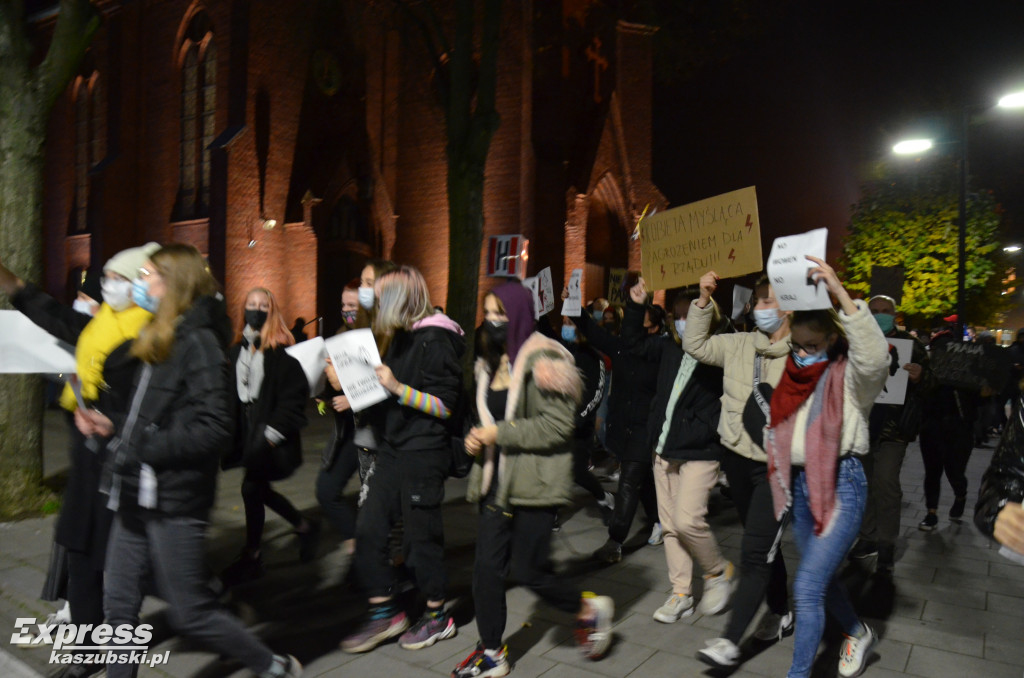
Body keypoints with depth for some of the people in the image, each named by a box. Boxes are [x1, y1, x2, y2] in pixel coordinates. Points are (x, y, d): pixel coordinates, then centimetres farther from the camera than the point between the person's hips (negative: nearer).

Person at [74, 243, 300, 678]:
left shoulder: (199, 343, -16)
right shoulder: (159, 341, 13)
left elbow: (212, 429, -23)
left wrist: (139, 451, -21)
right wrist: (112, 423, 7)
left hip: (174, 501, -9)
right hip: (139, 496, 9)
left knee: (190, 613, 2)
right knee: (119, 605, 15)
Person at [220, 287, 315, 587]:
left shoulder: (282, 351, -11)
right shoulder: (237, 350, 9)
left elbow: (294, 395, -14)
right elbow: (230, 391, 13)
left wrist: (274, 430, -17)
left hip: (269, 434, -7)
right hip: (245, 430, 7)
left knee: (252, 487, -4)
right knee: (259, 489, 14)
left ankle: (251, 557, 13)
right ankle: (305, 527, 34)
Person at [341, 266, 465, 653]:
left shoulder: (437, 340, -15)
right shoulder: (401, 337, 12)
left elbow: (445, 405, -18)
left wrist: (397, 387, -24)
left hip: (423, 454, -8)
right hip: (393, 448, 8)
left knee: (420, 537, 5)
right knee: (369, 530, 8)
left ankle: (438, 619, 26)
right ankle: (384, 614, 23)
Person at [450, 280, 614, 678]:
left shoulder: (543, 360, -13)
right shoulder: (491, 363, 13)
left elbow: (558, 424, -20)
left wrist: (500, 434, -19)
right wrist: (479, 438, 2)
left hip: (535, 481, -7)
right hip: (498, 478, 7)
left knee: (527, 570, 0)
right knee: (487, 566, 6)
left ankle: (589, 610, 27)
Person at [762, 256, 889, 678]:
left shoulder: (849, 377, -9)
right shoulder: (792, 377, 8)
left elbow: (875, 354, -33)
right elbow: (778, 428, 20)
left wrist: (839, 292, -40)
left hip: (841, 485, -7)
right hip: (799, 485, 7)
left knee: (807, 587, -11)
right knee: (822, 580, 21)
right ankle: (858, 634, 49)